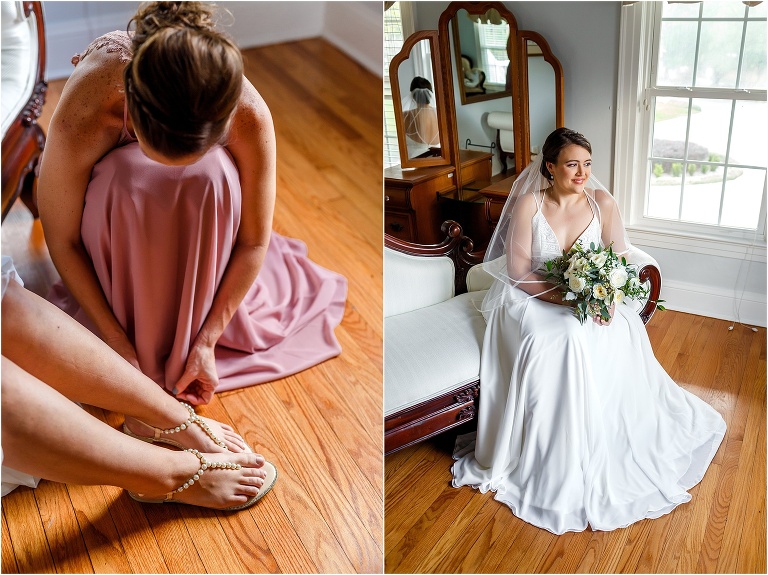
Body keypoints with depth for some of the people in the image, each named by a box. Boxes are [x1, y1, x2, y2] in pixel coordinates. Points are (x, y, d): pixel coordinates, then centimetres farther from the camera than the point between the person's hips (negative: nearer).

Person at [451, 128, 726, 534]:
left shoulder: (602, 201, -1)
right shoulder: (528, 204, -9)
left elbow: (622, 258, 0)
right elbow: (517, 271, -12)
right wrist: (568, 297, -23)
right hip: (535, 299, -3)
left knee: (624, 335, -25)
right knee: (566, 344, -30)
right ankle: (559, 469, -13)